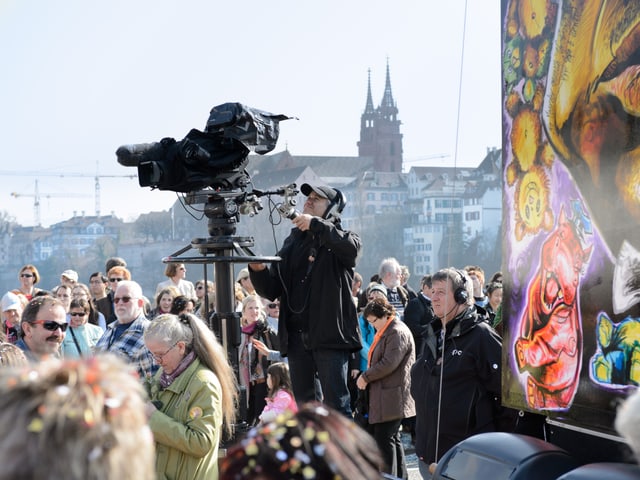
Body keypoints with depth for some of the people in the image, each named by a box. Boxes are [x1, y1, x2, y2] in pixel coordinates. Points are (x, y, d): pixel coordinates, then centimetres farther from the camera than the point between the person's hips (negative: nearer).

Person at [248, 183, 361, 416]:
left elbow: (351, 247, -22)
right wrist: (258, 270, -5)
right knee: (304, 403, 10)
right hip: (296, 335, 6)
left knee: (336, 403, -9)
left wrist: (316, 224, -23)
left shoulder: (341, 238, 6)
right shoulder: (293, 242, 19)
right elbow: (271, 291, 15)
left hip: (330, 335, -6)